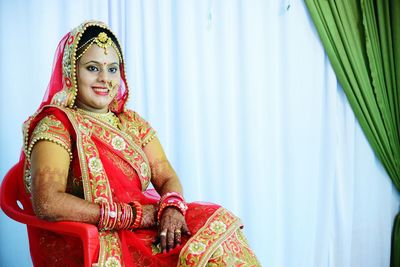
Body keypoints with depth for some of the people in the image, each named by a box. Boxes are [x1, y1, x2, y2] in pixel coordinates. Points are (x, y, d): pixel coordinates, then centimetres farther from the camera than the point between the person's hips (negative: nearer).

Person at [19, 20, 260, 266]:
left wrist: (172, 207, -16)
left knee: (218, 226, -18)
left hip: (146, 231, 6)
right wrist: (130, 214, -15)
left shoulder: (133, 123, 15)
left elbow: (166, 177, 9)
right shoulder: (56, 124, -5)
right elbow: (47, 204, -19)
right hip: (88, 244, -6)